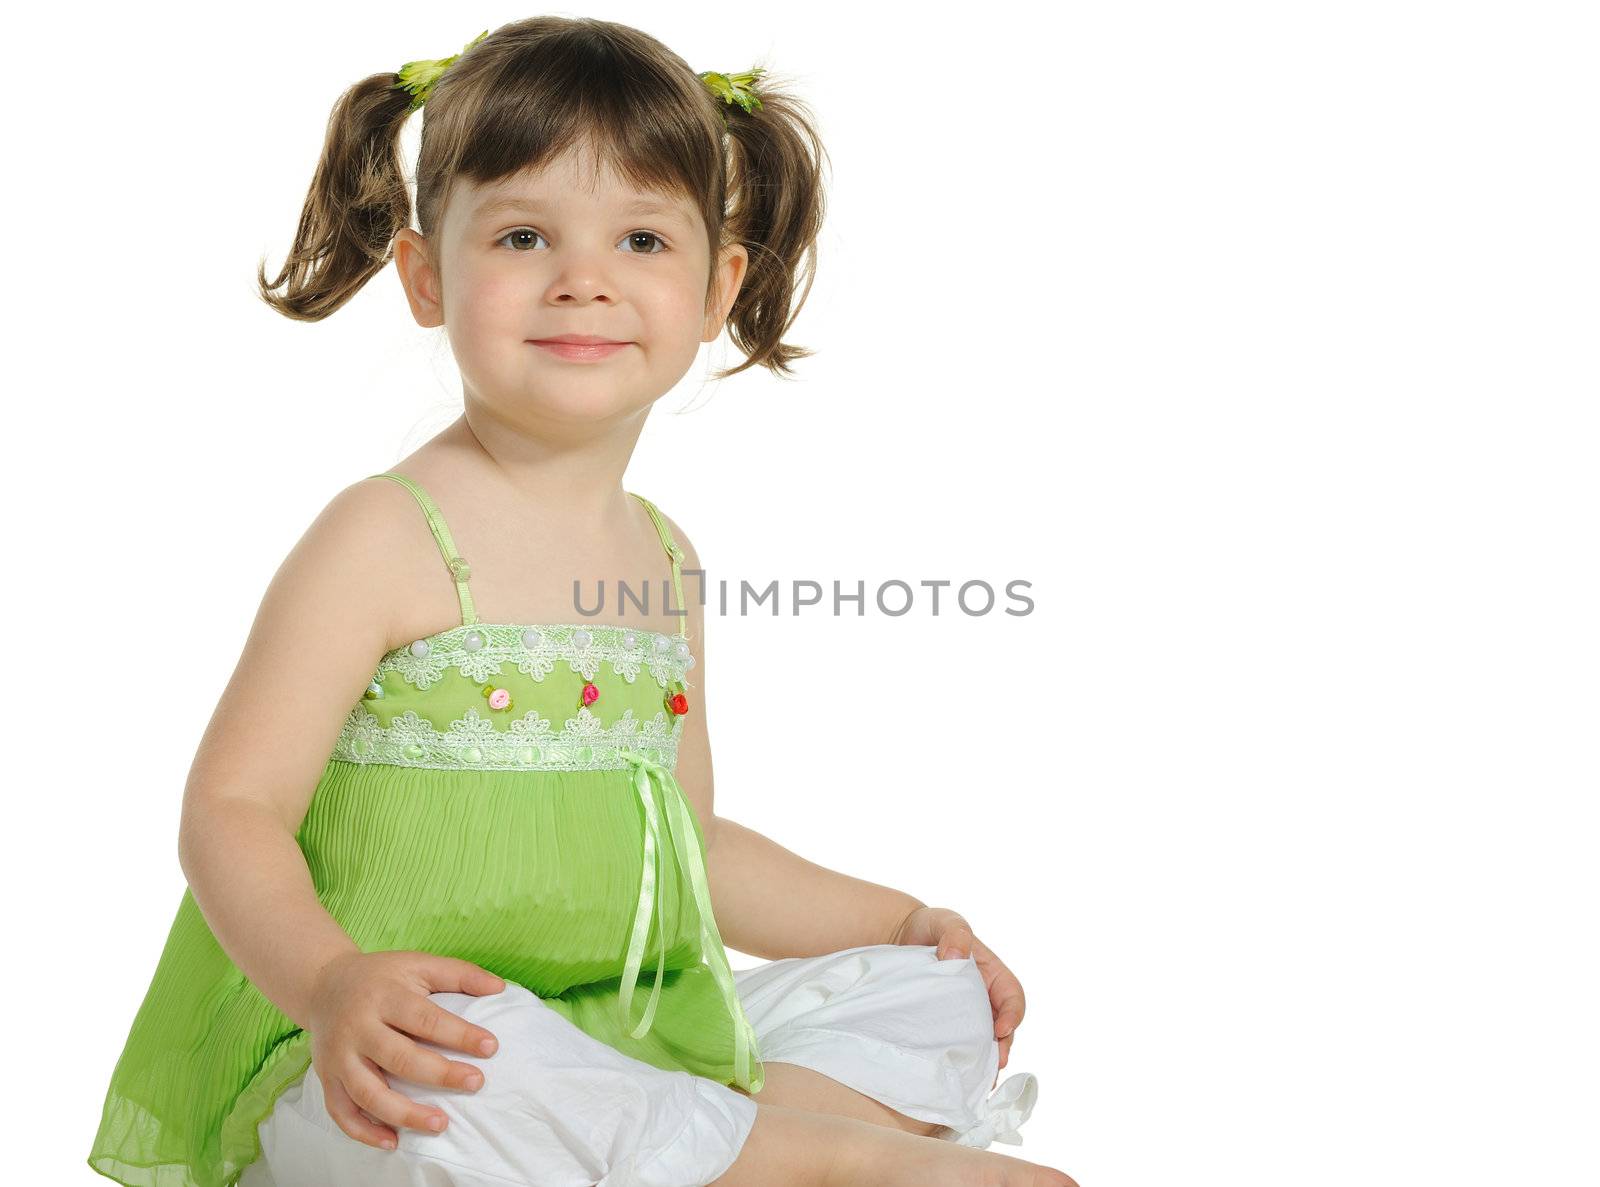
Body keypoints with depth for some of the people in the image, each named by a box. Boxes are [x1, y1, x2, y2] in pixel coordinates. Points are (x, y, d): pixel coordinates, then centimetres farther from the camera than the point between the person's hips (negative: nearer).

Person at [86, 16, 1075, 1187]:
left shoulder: (665, 559, 11)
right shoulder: (388, 539, -11)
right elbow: (232, 808, -15)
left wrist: (901, 919, 16)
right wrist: (330, 982, -34)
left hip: (644, 1030, 7)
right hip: (429, 1032, -7)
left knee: (935, 997, 3)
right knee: (431, 1091, -40)